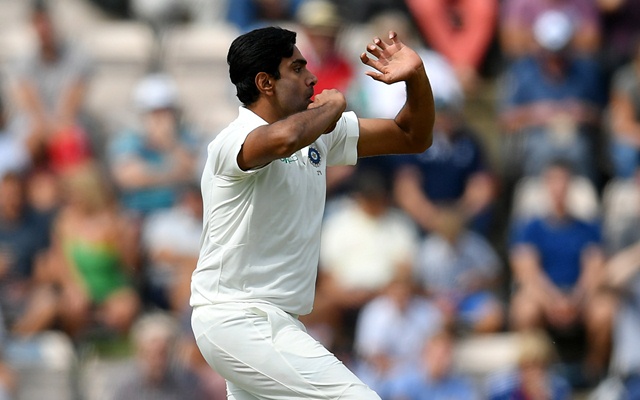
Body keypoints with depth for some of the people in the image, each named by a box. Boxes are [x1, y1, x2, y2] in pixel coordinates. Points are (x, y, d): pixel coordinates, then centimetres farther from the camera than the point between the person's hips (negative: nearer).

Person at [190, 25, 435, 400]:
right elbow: (283, 138, -41)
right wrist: (331, 107, -19)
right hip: (240, 321, -10)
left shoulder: (320, 133, 10)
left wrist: (416, 77, -4)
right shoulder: (236, 140, -16)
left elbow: (414, 137, 16)